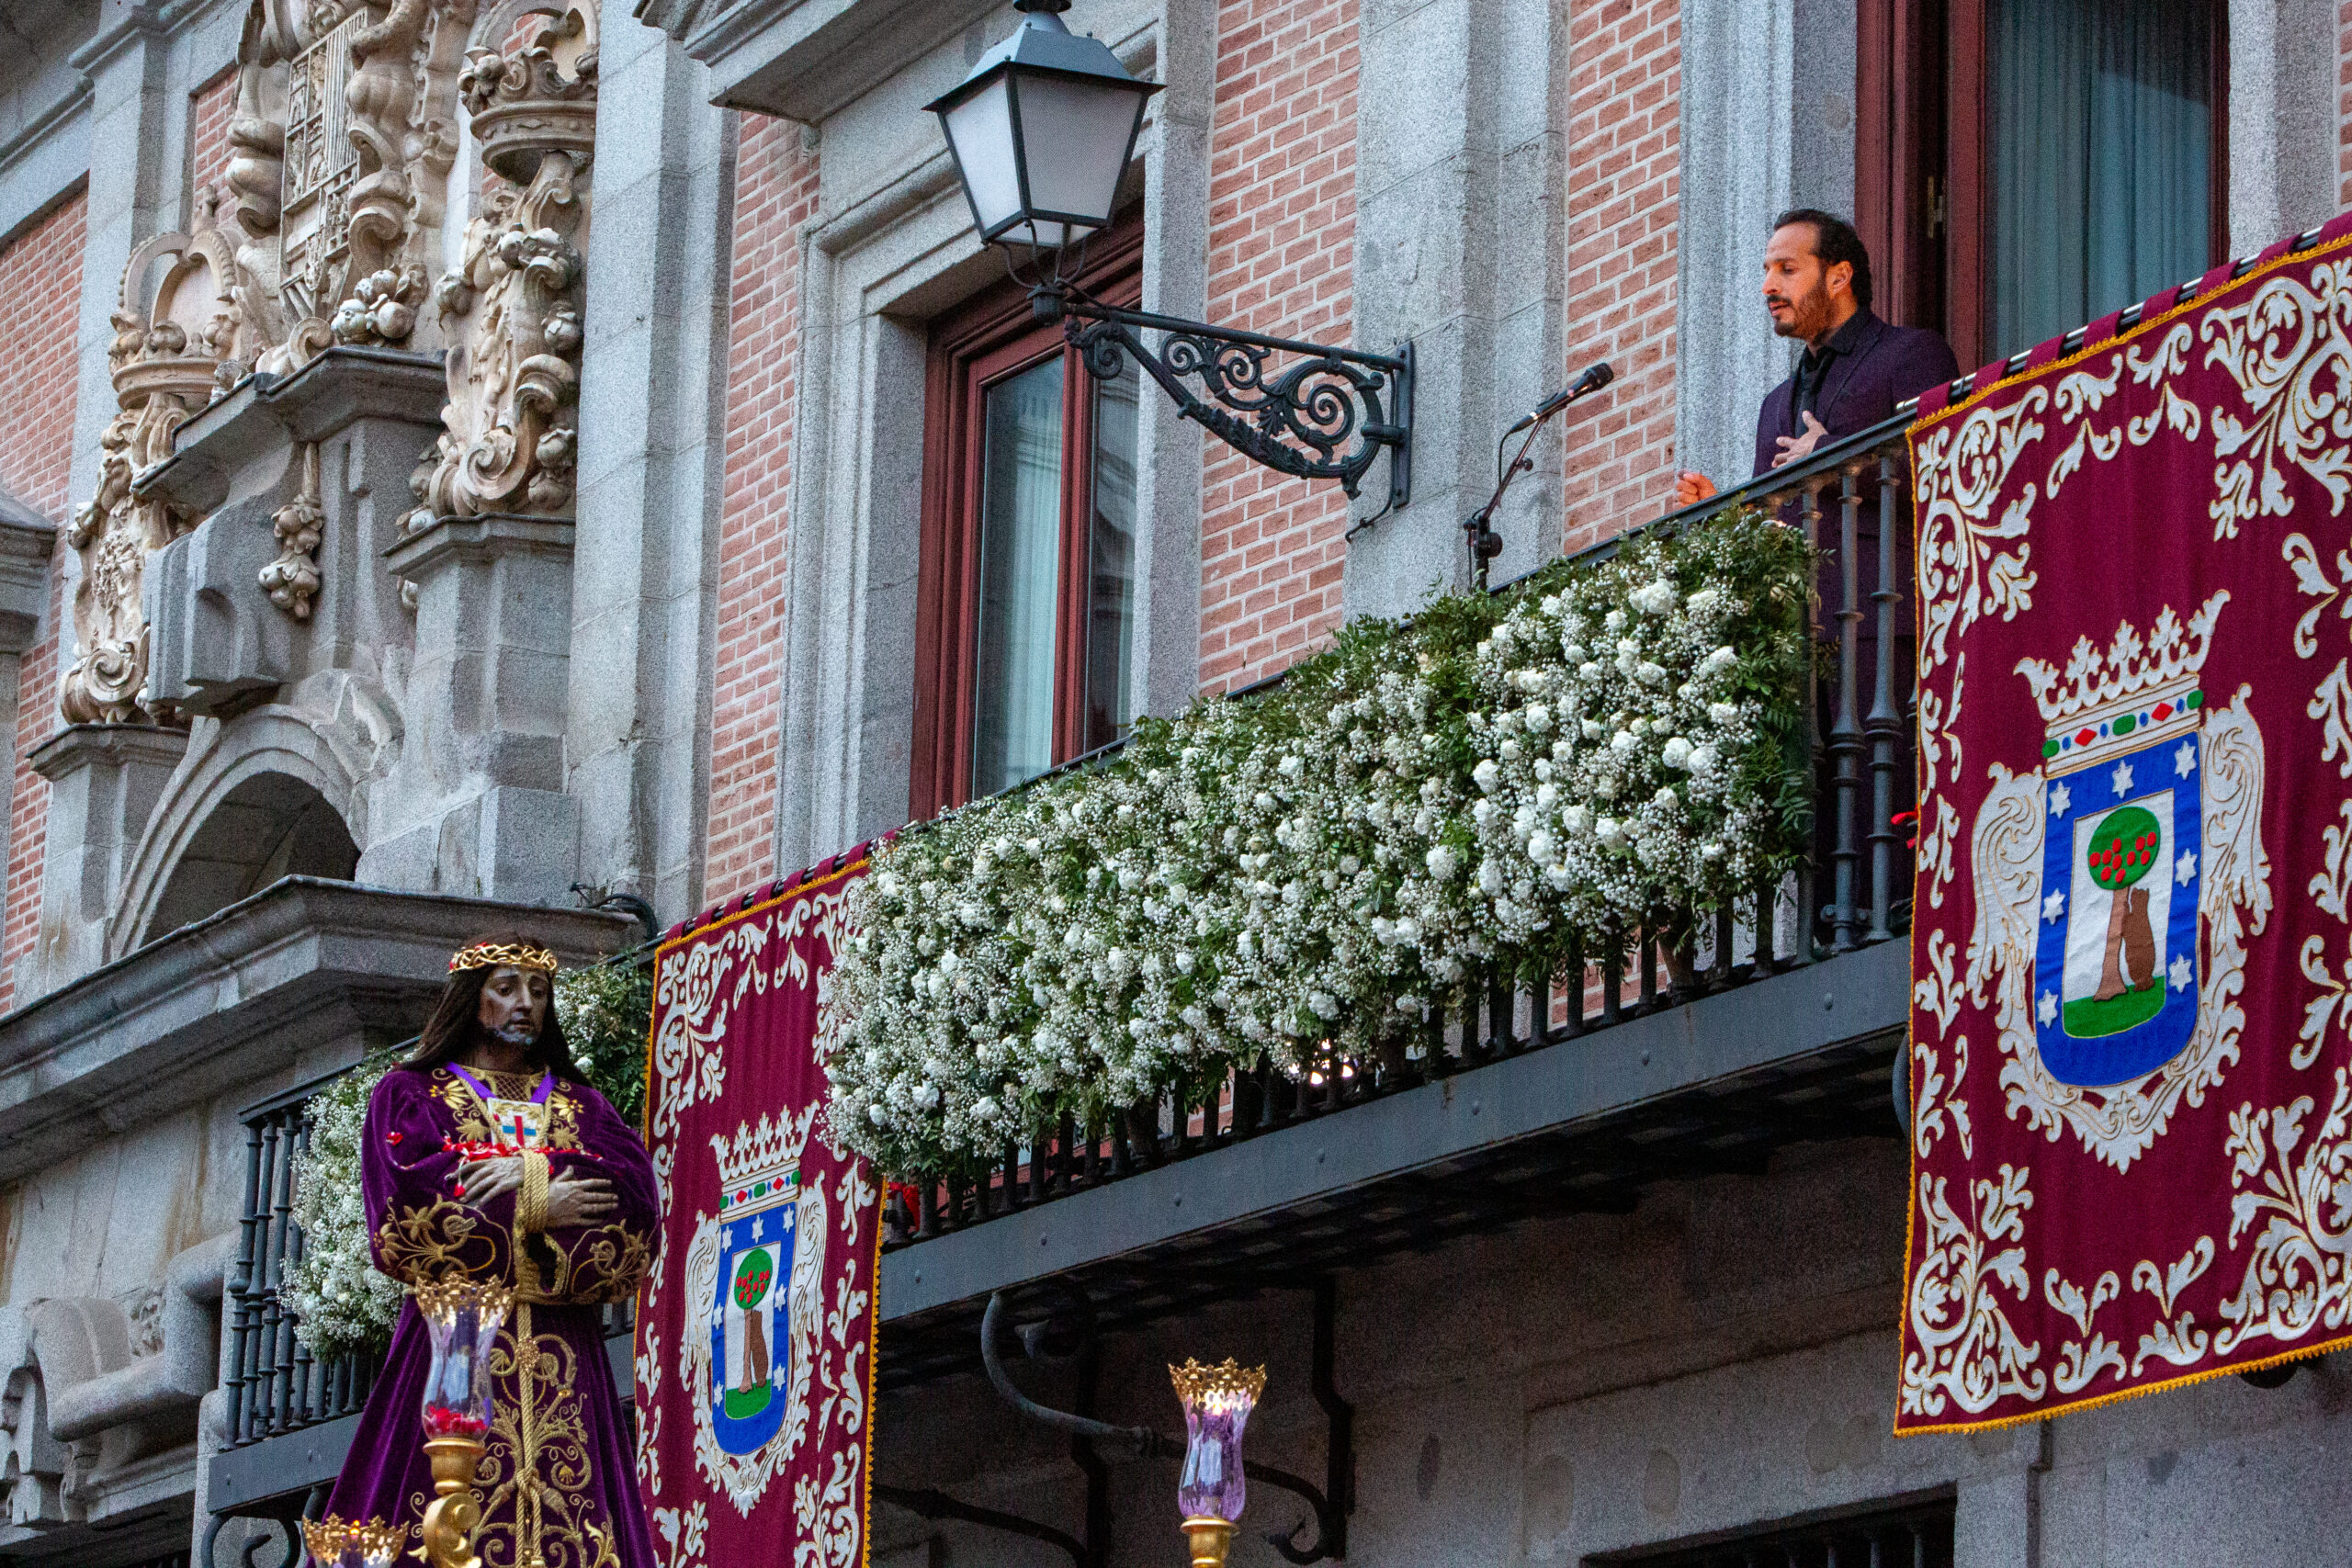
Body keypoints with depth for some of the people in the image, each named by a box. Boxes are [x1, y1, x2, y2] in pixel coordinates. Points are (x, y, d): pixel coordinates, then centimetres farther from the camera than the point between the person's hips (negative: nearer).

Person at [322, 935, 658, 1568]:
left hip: (564, 1353, 3)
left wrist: (531, 1173, -9)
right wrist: (537, 1209, -5)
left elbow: (635, 1193, 3)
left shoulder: (581, 1105, 22)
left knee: (566, 1512, -11)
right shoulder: (411, 1093, 14)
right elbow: (404, 1206, -4)